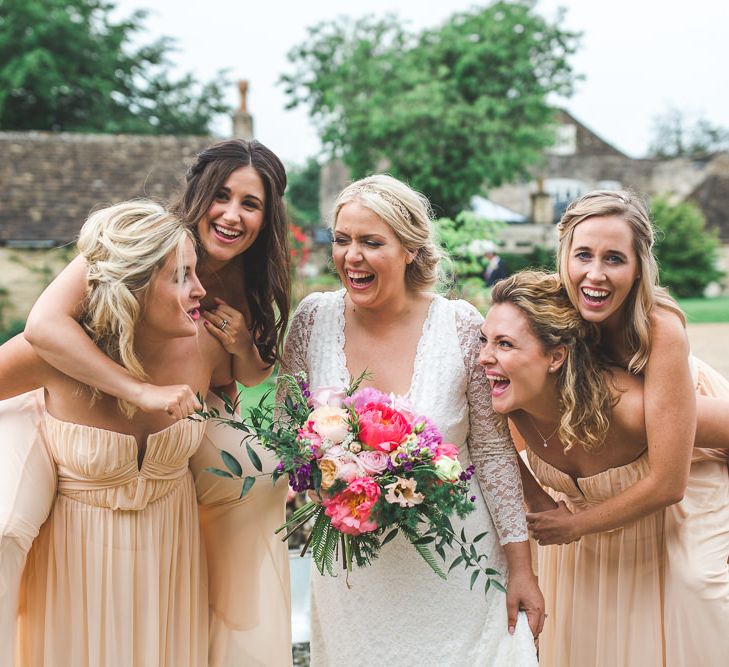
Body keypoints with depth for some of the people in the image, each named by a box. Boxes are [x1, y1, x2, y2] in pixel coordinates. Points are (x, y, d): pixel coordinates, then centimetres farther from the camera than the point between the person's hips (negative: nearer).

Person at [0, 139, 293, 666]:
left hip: (188, 413, 5)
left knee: (260, 478, -9)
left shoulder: (250, 283, -6)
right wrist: (141, 391, -42)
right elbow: (44, 324, -37)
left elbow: (255, 378, 8)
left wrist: (244, 349, -15)